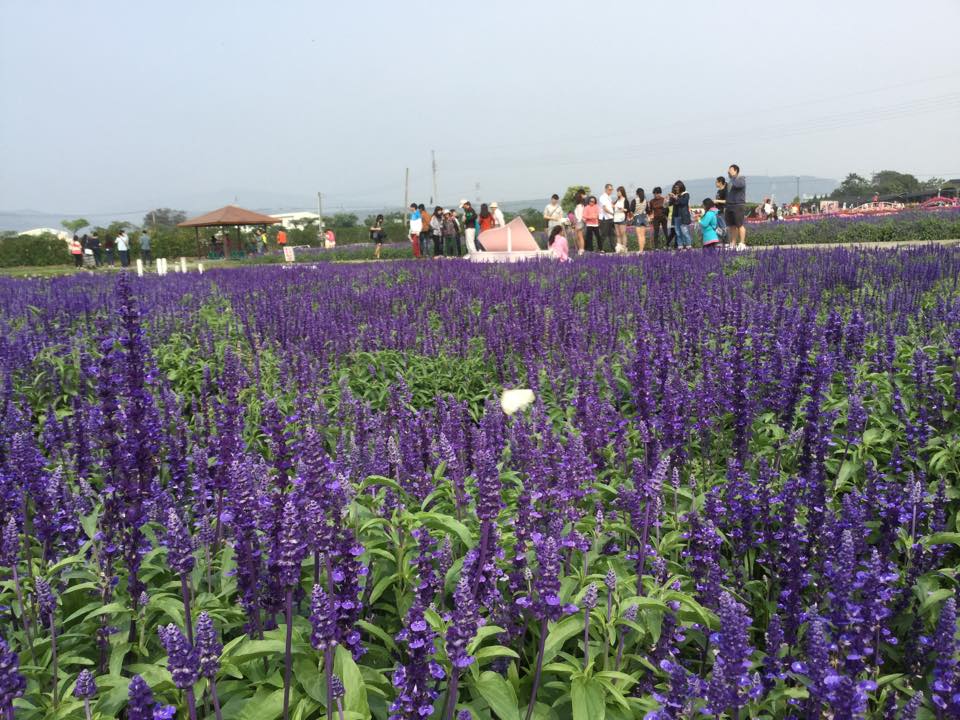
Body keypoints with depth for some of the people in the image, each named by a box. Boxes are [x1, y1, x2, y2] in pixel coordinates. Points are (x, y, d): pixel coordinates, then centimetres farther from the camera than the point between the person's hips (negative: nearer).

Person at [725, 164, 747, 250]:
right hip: (729, 206, 8)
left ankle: (742, 244, -10)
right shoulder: (730, 182, 22)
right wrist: (725, 207, 19)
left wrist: (733, 176, -13)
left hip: (738, 205, -8)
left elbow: (737, 185, -25)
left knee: (740, 225, -10)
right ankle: (733, 244, 9)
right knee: (732, 226, 6)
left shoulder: (741, 179, -2)